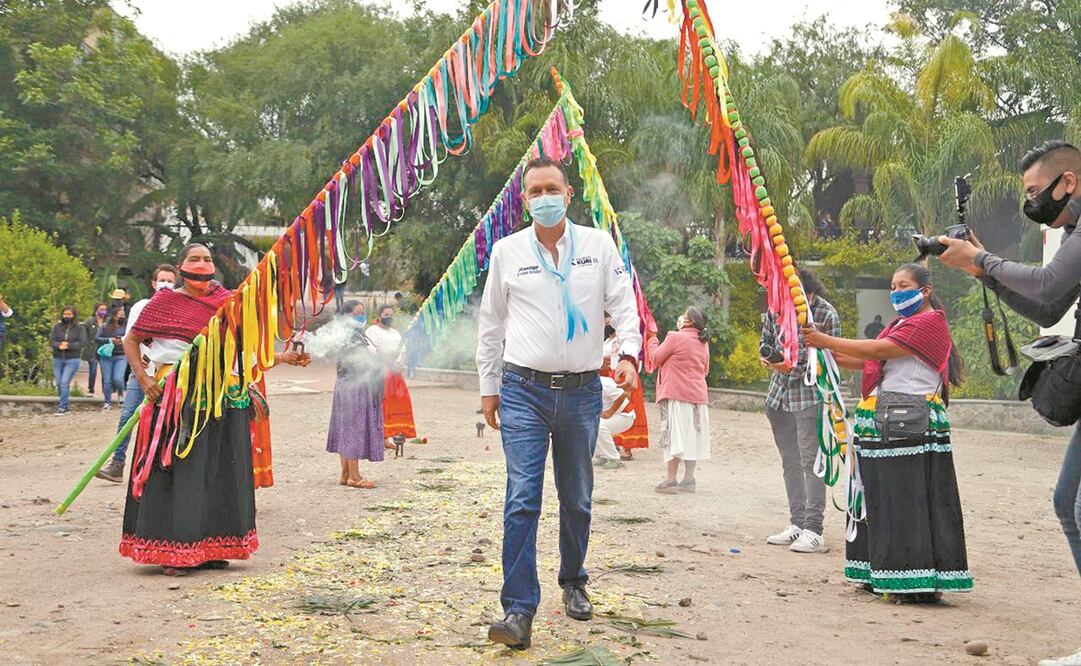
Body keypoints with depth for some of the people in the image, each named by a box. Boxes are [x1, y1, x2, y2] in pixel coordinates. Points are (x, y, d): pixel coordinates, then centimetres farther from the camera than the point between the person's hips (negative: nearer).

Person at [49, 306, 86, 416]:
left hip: (72, 360, -3)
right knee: (59, 383, 8)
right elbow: (51, 341, -1)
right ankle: (65, 401, 26)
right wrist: (59, 345, -22)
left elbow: (82, 343, -9)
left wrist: (68, 346, -22)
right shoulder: (57, 327, 7)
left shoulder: (80, 328, 0)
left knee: (65, 382, -12)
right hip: (57, 359, 3)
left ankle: (62, 407, -6)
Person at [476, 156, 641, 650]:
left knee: (577, 499, 13)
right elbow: (491, 324, 11)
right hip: (524, 390, -1)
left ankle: (573, 582, 35)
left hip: (581, 390, 1)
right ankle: (519, 611, -10)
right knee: (521, 499, -11)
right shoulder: (507, 251, 4)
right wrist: (488, 387, 9)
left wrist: (628, 354, -15)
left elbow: (623, 304, 3)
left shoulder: (598, 245, 5)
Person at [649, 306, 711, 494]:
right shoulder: (703, 342, 12)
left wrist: (652, 340, 14)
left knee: (674, 435, -6)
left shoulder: (675, 338, -10)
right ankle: (688, 480, 10)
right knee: (691, 436, 8)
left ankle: (670, 480, -7)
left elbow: (656, 358, -2)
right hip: (698, 395, 7)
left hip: (677, 395, -7)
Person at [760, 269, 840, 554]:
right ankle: (797, 524, 20)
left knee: (811, 461, -9)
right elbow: (766, 337, 16)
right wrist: (767, 356, -5)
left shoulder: (826, 314, -13)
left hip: (810, 396, -6)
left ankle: (813, 530, -7)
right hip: (779, 394, 6)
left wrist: (795, 368, -23)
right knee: (789, 462, 11)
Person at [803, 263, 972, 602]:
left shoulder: (930, 321, -7)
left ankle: (918, 581, -4)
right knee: (883, 500, 11)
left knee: (908, 502, -8)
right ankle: (884, 575, 17)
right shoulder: (902, 323, 24)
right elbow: (870, 363, 16)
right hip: (882, 424, 10)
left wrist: (827, 341, -16)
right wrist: (831, 355, 3)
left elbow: (879, 351, -16)